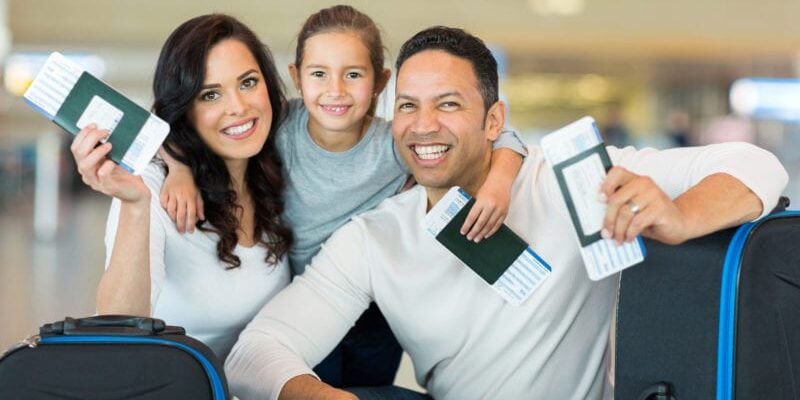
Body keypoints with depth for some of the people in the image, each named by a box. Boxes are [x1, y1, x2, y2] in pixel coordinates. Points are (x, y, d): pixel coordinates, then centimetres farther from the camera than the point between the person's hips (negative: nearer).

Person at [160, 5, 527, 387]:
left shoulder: (395, 144, -23)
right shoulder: (280, 126, -20)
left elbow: (496, 139, -21)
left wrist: (499, 181, -41)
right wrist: (181, 169, -30)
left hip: (376, 313, 0)